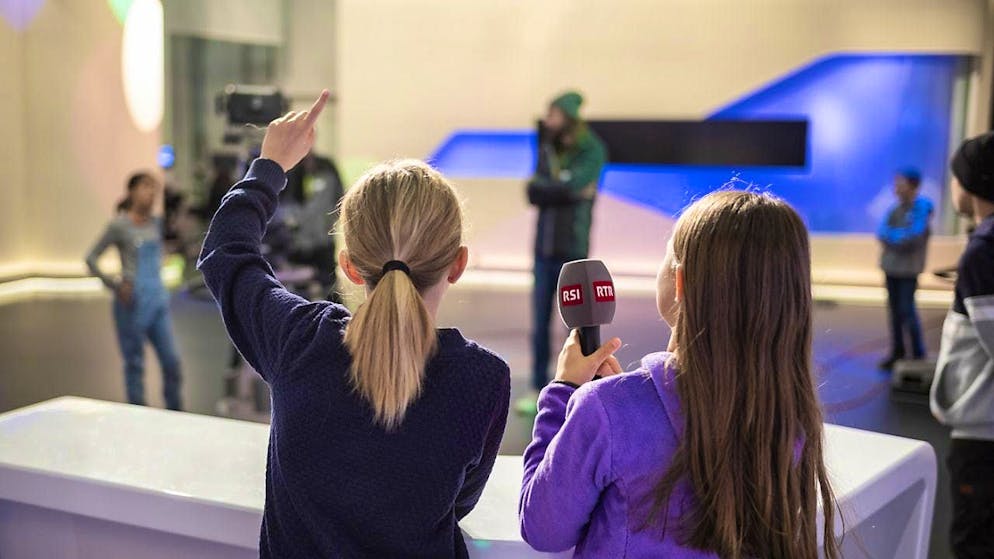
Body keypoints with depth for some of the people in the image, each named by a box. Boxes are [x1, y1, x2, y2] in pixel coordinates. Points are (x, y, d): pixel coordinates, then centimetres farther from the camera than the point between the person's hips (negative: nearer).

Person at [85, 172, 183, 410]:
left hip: (159, 299, 5)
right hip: (133, 303, -5)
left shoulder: (156, 223, 7)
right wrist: (115, 285, -10)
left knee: (171, 359, 5)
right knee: (135, 363, 4)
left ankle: (175, 414, 17)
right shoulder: (120, 225, -8)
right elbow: (91, 258, -4)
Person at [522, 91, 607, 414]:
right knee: (539, 323, 6)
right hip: (544, 250, 4)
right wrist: (570, 192, -12)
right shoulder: (547, 150, 9)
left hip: (573, 251, -4)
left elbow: (574, 184, -19)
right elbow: (534, 193, -3)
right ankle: (538, 388, 14)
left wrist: (546, 189, -7)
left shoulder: (593, 152, -4)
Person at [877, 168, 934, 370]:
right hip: (891, 265, 6)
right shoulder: (896, 208, 10)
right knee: (894, 309, 9)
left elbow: (911, 238, -18)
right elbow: (882, 232, 3)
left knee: (907, 310, -6)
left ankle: (918, 354, 3)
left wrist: (890, 236, -6)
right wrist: (898, 238, -13)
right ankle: (897, 352, 17)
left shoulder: (921, 208, -9)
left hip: (908, 268, -6)